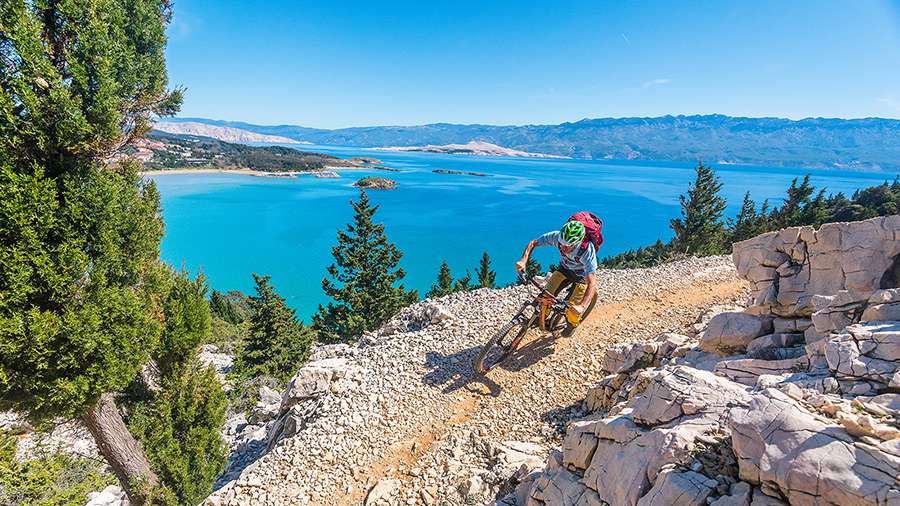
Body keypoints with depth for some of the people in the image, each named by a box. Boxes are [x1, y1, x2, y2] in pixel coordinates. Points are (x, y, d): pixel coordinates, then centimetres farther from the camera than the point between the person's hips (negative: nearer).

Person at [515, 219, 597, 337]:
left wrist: (581, 306, -59)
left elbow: (592, 284, -44)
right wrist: (523, 261, -37)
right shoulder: (557, 236, -33)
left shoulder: (587, 251, -42)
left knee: (573, 309, -8)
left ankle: (572, 324, 27)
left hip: (582, 274, -3)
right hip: (565, 266, 3)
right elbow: (533, 244, -19)